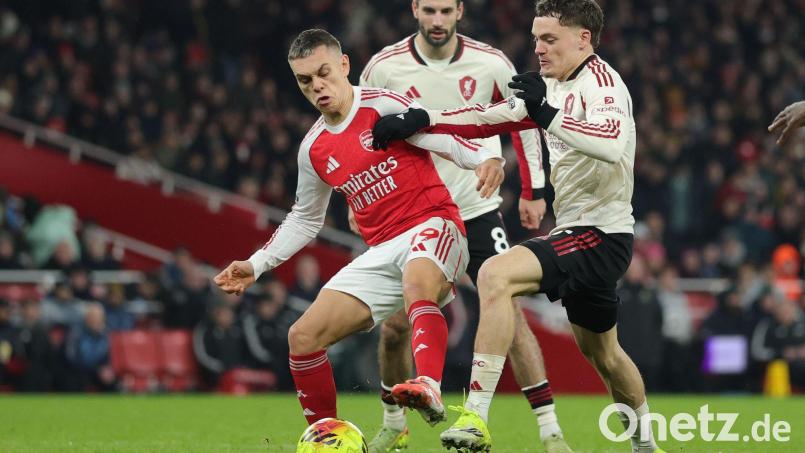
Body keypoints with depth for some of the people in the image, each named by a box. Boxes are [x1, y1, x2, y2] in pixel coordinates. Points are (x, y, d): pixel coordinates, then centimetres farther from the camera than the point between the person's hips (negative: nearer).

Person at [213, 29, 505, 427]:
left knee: (417, 282, -42)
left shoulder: (384, 107, -6)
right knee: (303, 337, -2)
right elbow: (304, 220, 27)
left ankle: (429, 389, -62)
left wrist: (485, 159, -35)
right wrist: (256, 265, 20)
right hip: (381, 253, 7)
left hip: (432, 227, -7)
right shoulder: (313, 150, 14)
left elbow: (446, 139, -15)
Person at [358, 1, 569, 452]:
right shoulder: (384, 67, -8)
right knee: (395, 325, 0)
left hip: (478, 209, -1)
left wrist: (533, 190, 7)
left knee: (509, 313, -12)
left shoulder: (490, 63, -8)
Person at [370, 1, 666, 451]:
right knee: (601, 351, 26)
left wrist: (549, 116, -41)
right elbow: (489, 118, 16)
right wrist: (419, 120, 7)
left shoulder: (600, 81, -15)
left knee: (496, 275, -27)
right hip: (581, 233, 11)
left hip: (601, 236, -11)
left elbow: (613, 144, -34)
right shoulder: (553, 87, 13)